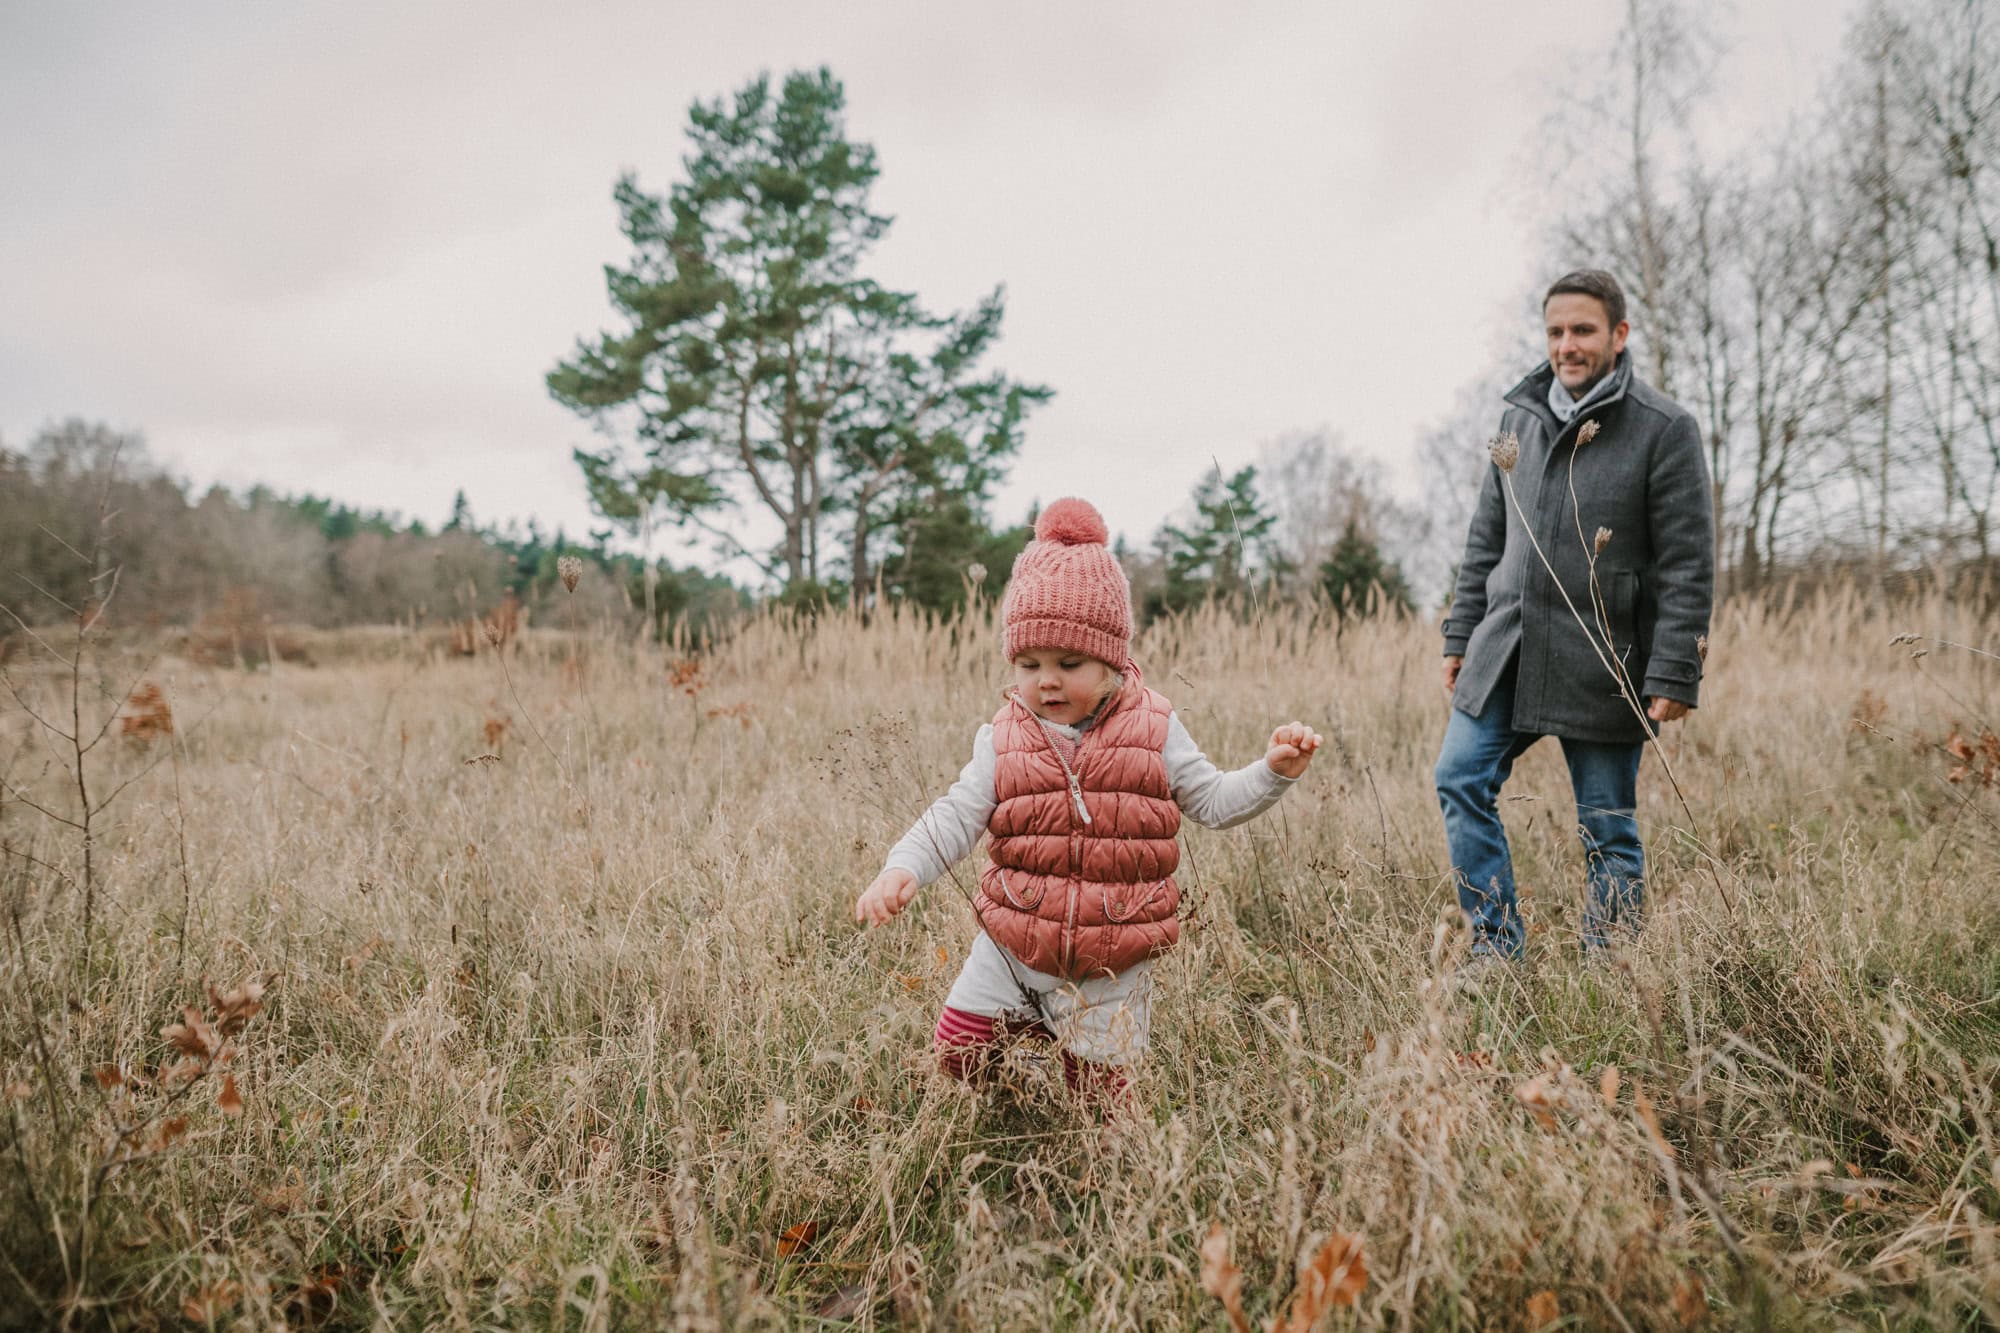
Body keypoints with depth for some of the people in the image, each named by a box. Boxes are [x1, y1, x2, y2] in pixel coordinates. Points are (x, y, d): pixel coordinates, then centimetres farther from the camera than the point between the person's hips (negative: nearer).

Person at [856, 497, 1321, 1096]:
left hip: (1112, 965, -1)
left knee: (1100, 1087, 10)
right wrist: (902, 869, -22)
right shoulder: (1003, 742, -3)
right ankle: (1025, 1025, 31)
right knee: (956, 1052, 5)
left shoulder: (1152, 731, -4)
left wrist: (1273, 771, -15)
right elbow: (956, 816, -6)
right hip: (1012, 947, 2)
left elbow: (1213, 801, 1)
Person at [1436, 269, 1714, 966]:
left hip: (1602, 667, -5)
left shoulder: (1664, 428, -7)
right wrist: (1461, 636, 13)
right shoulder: (1519, 417, 10)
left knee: (1609, 829, 3)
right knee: (1461, 780, 1)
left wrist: (1673, 675, -15)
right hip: (1505, 653, 5)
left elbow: (1688, 565, -9)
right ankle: (1497, 944, 13)